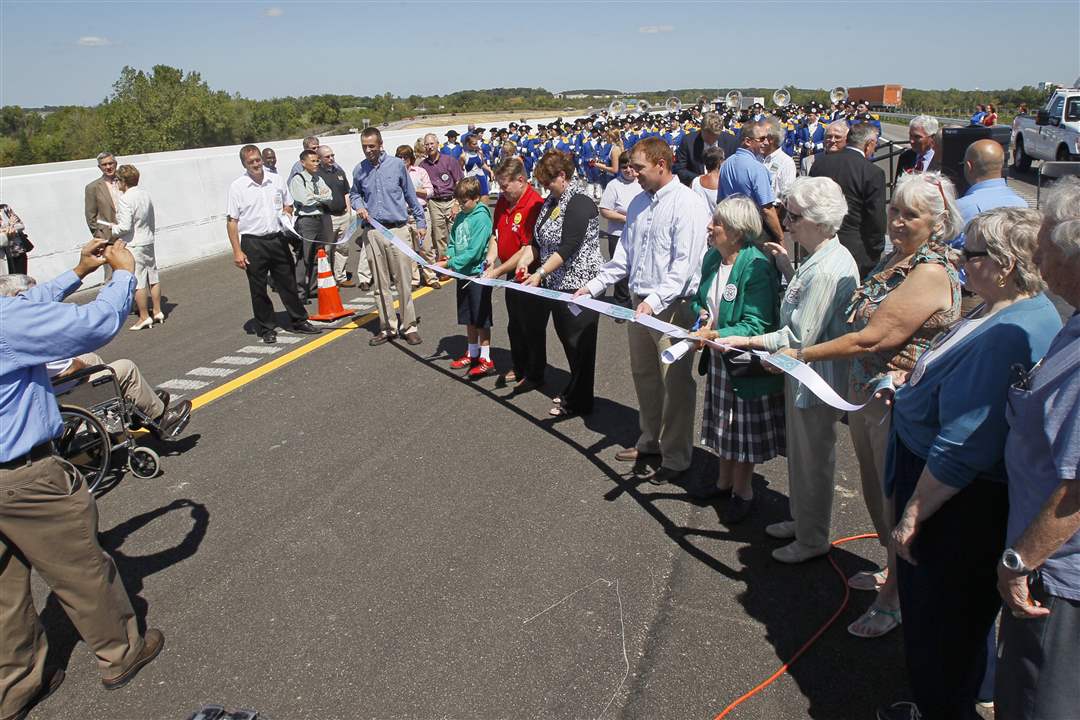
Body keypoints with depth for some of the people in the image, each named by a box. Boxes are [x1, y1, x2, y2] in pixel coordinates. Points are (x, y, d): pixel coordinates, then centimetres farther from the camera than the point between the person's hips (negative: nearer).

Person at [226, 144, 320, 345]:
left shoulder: (276, 180, 6)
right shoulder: (237, 187, -5)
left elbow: (289, 205, 21)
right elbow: (231, 222, -6)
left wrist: (286, 212, -3)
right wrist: (237, 252, -11)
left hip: (278, 239, 3)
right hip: (253, 243, -3)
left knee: (288, 283, 11)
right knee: (258, 289, 5)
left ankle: (299, 321, 23)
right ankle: (266, 329, 16)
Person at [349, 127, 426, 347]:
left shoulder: (397, 164, 0)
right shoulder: (359, 169, 7)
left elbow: (410, 195, 7)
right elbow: (354, 194, 22)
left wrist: (421, 223, 9)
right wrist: (359, 206, 0)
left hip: (398, 229, -3)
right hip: (373, 232, 3)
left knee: (404, 281, -2)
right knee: (380, 284, 7)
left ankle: (408, 326, 8)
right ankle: (387, 327, 17)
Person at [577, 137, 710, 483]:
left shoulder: (688, 204, -14)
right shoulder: (639, 203, 11)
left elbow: (684, 265, -21)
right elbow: (624, 254, 16)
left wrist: (655, 300, -31)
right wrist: (594, 285, 9)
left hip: (672, 306, -8)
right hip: (639, 303, 8)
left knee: (675, 382, 0)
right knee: (643, 374, 19)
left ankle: (676, 457, 14)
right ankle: (650, 441, 36)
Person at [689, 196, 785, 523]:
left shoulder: (757, 267, -24)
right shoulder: (712, 257, 0)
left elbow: (756, 326, -26)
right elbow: (700, 299, 13)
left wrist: (717, 335, -36)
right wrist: (701, 315, -9)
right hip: (718, 358, 7)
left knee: (745, 428, 9)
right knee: (724, 422, 20)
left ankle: (743, 490, 28)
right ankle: (724, 480, 38)